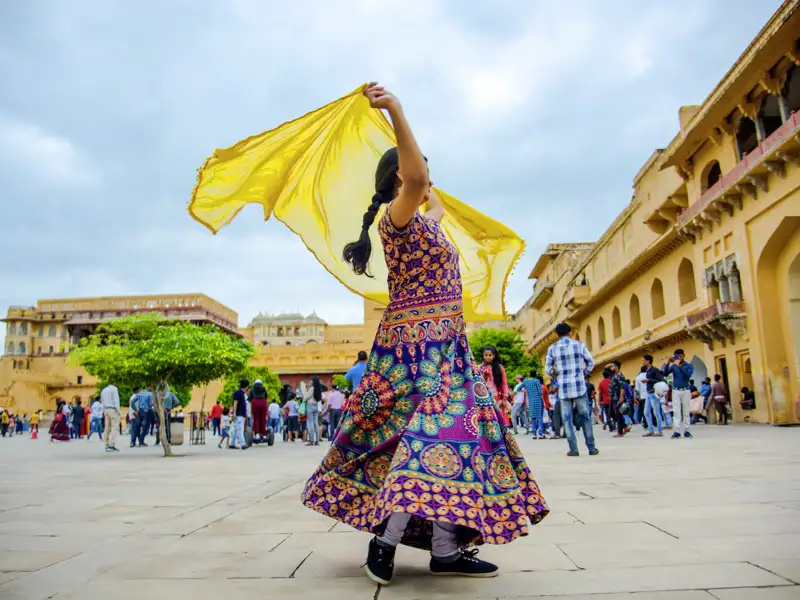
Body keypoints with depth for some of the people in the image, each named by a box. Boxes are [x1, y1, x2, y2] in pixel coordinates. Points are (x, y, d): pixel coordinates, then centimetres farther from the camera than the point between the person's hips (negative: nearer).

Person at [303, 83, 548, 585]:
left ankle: (446, 549, 7)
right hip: (419, 341, -10)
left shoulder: (422, 222, 20)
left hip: (440, 345, 10)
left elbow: (436, 204, 45)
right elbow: (416, 179, -32)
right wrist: (396, 112, -33)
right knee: (433, 429, -18)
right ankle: (387, 538, -14)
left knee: (448, 430, 5)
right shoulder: (396, 217, -10)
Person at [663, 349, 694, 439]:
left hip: (686, 391, -1)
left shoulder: (689, 365, 2)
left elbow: (688, 375, -17)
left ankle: (686, 430, 8)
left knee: (686, 411, 3)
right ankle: (677, 431, -8)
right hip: (676, 391, 1)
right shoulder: (673, 366, 7)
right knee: (676, 411, -4)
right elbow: (665, 374, -5)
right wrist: (668, 363, -16)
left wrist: (679, 366, -22)